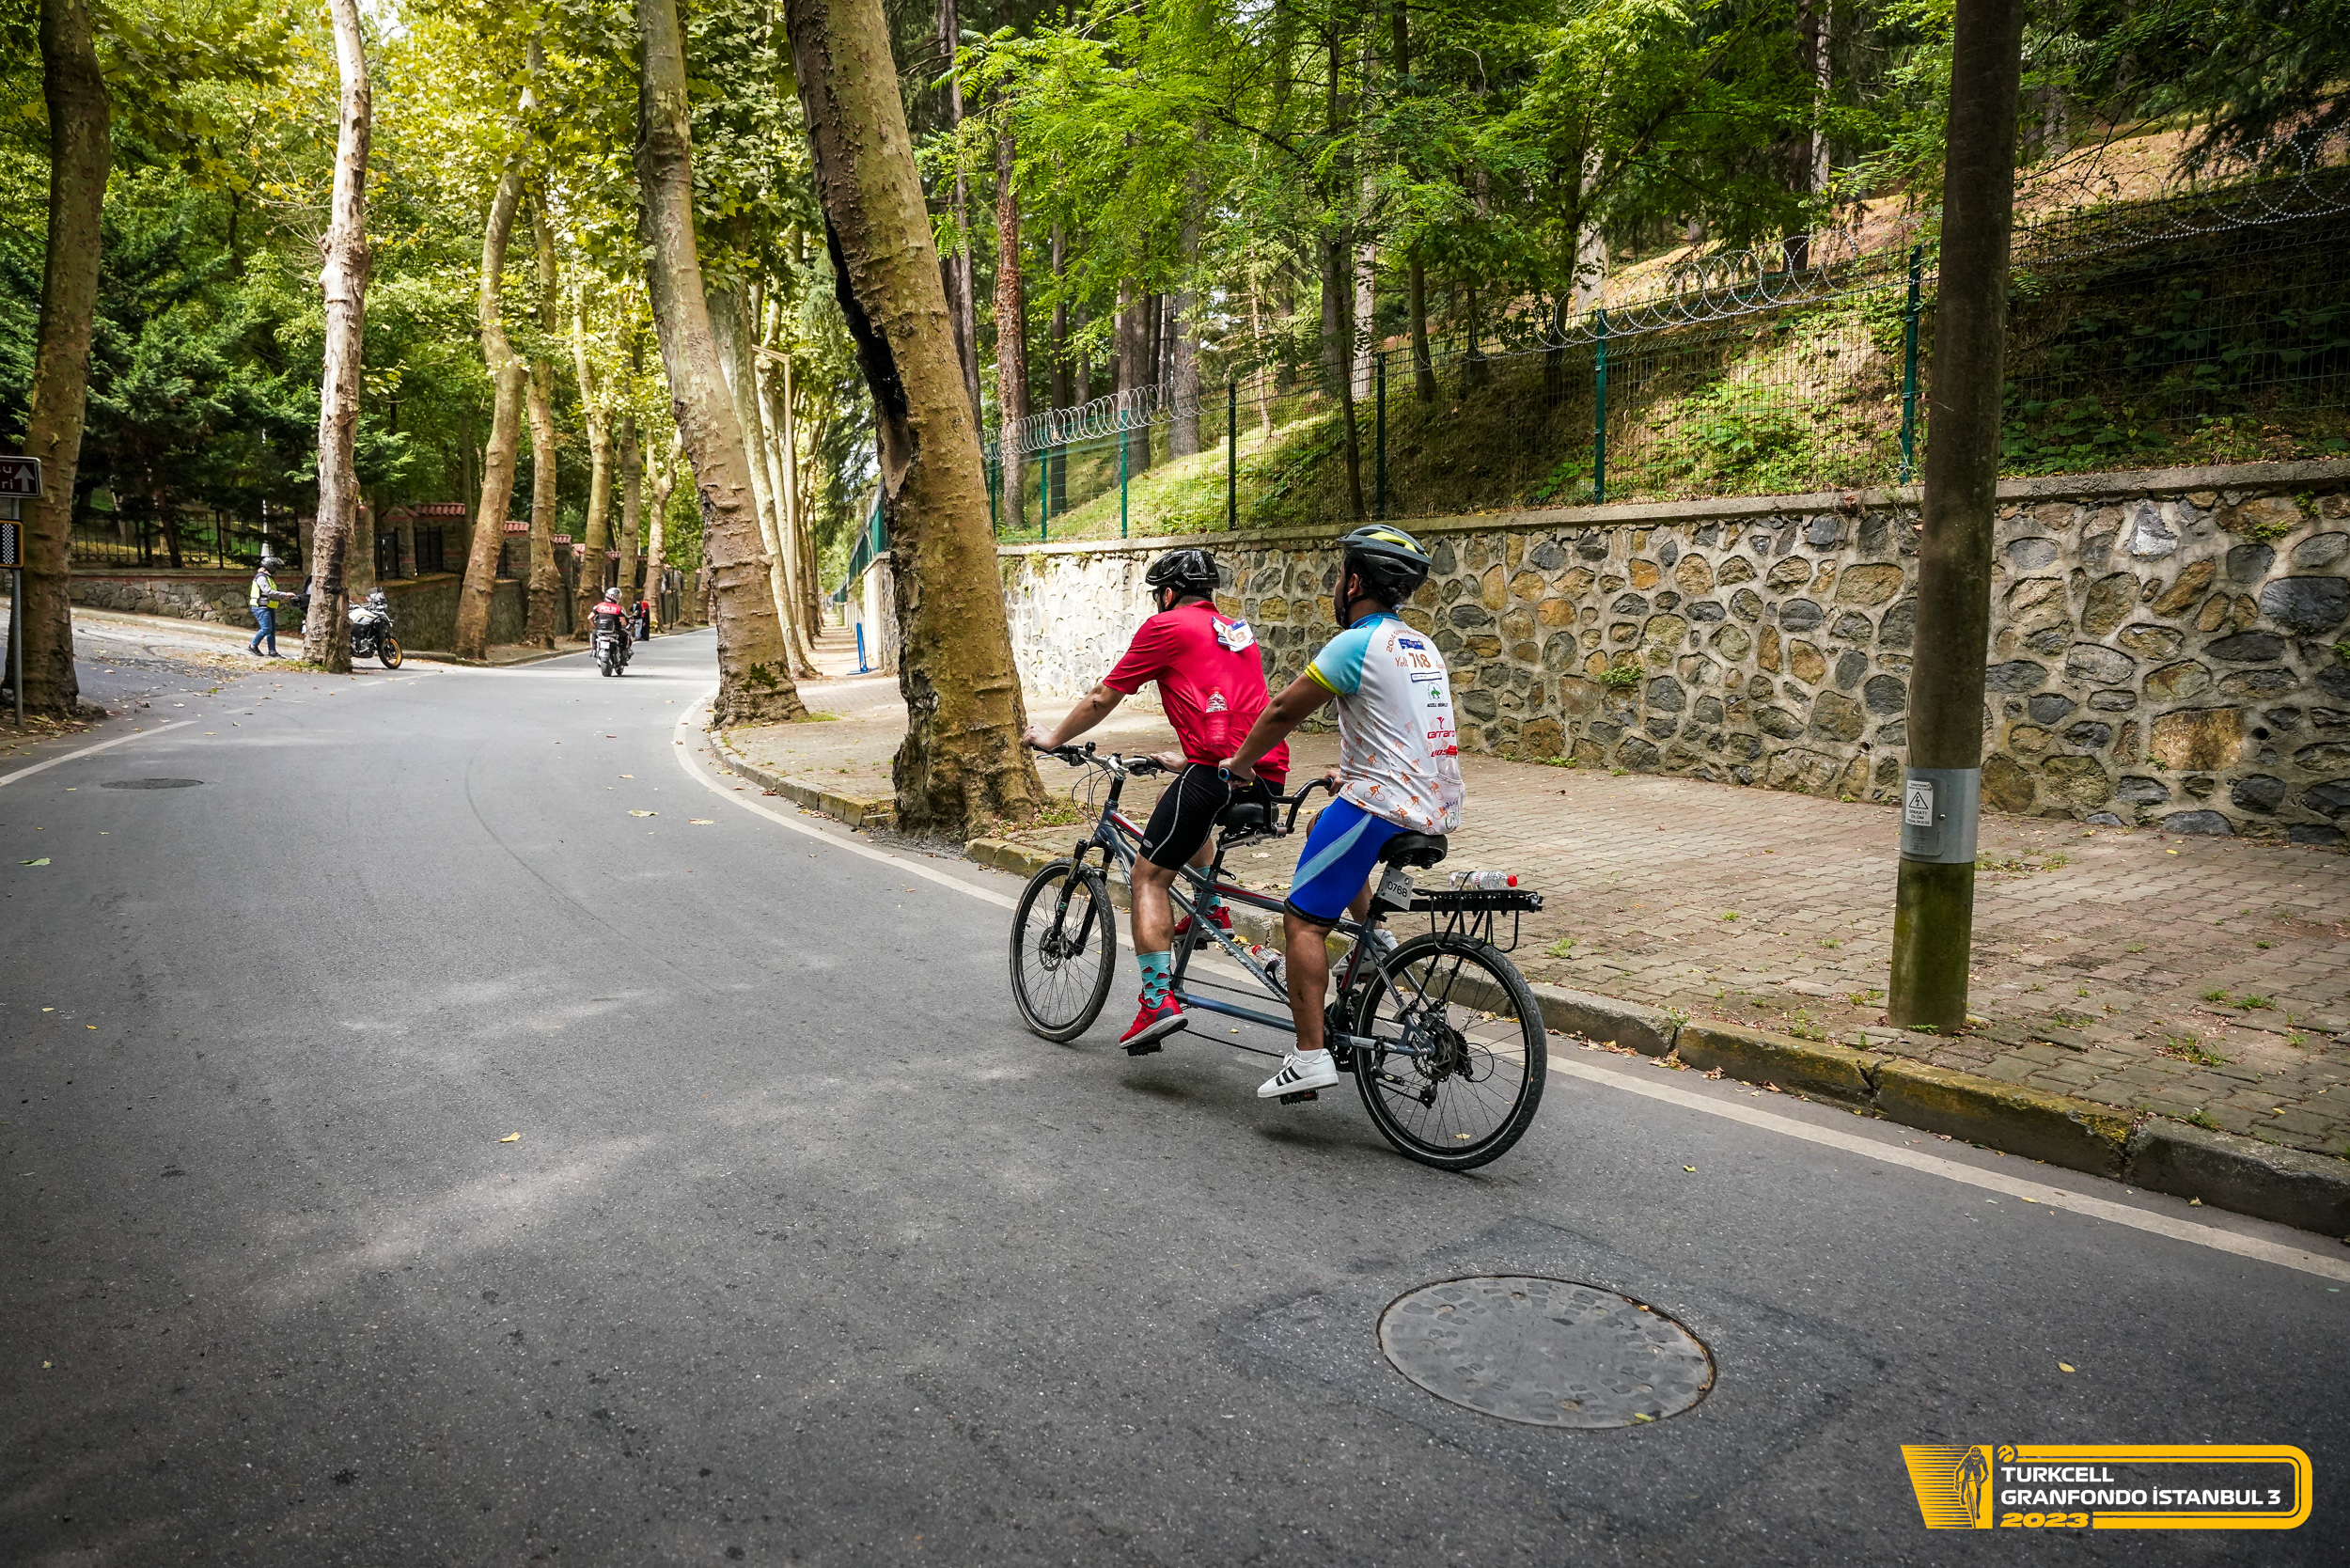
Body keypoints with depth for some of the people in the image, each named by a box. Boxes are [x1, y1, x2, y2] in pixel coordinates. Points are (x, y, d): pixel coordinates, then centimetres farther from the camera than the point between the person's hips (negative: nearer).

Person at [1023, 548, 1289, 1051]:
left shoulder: (1166, 626, 4)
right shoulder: (1239, 632, 26)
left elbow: (1103, 698, 10)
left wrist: (1054, 737, 25)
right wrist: (1185, 760, 47)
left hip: (1219, 772, -8)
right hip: (1268, 773, 8)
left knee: (1149, 877, 3)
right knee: (1191, 804, 38)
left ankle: (1158, 1001, -6)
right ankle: (1212, 908, 29)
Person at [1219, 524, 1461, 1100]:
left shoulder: (1357, 643, -10)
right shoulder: (1422, 647, 16)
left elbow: (1284, 712, -6)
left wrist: (1238, 763, 9)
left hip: (1383, 806, -9)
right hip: (1437, 808, 9)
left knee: (1302, 920, -2)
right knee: (1329, 826, 34)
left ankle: (1310, 1057, -7)